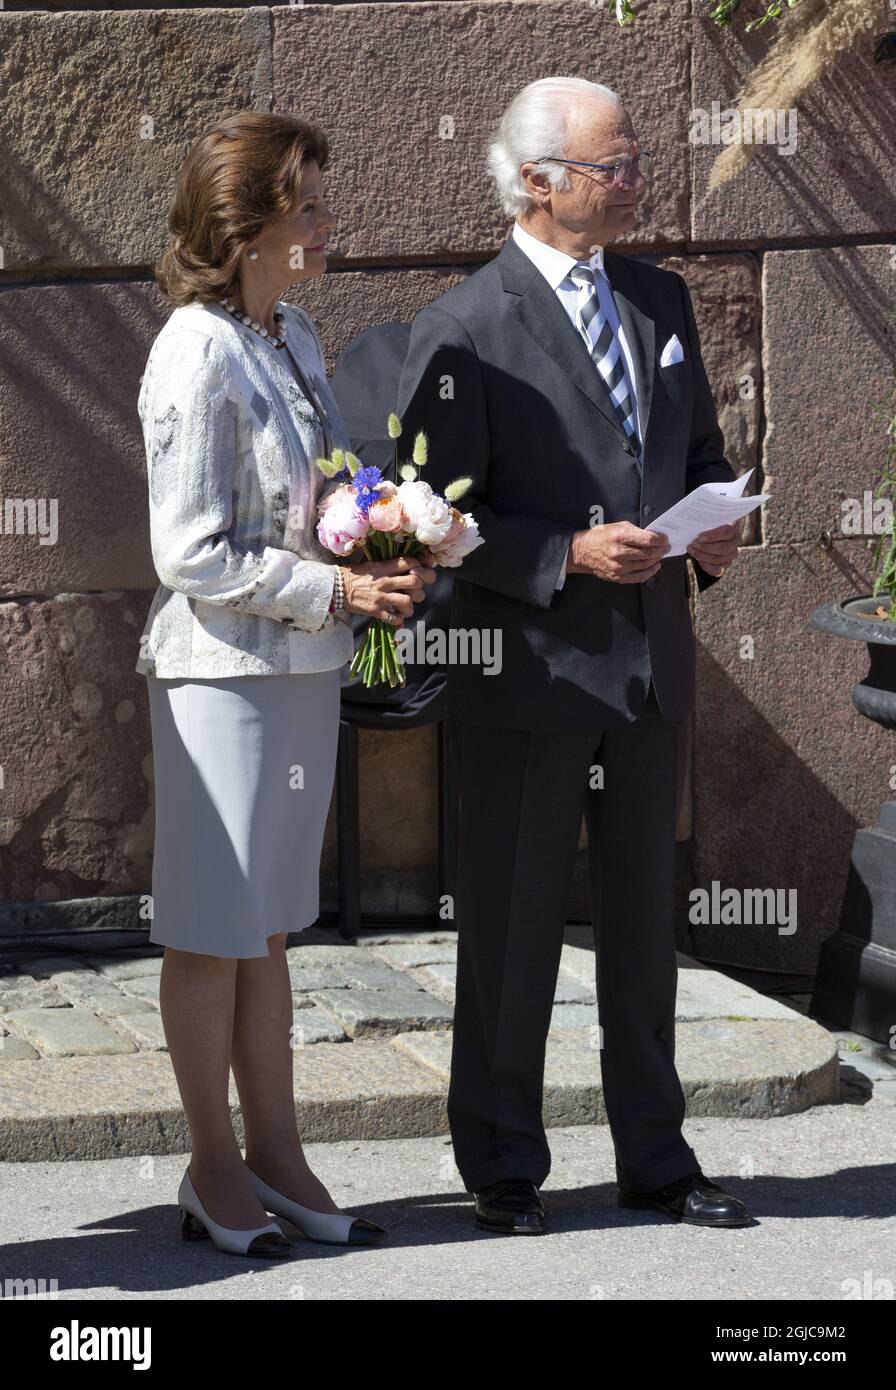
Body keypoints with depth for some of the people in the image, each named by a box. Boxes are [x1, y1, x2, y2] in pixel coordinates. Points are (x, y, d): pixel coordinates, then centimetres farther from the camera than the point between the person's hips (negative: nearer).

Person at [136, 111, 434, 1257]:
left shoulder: (292, 337, 8)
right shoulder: (198, 357, -18)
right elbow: (193, 559, -19)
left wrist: (387, 561, 1)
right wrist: (338, 590, -19)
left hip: (302, 668, 8)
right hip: (223, 674, -8)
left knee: (267, 925, 14)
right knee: (214, 932, 4)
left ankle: (276, 1158, 21)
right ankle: (215, 1170, 14)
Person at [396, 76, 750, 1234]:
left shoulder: (661, 300, 9)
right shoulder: (463, 330, -10)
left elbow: (701, 448, 19)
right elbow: (440, 516, -12)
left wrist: (716, 530, -2)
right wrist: (571, 555, -21)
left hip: (652, 665, 6)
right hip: (532, 668, -6)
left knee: (642, 923, 14)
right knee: (511, 931, 3)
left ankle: (654, 1158, 24)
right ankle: (502, 1168, 14)